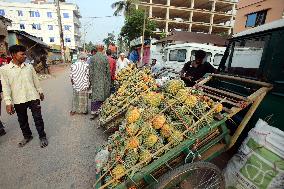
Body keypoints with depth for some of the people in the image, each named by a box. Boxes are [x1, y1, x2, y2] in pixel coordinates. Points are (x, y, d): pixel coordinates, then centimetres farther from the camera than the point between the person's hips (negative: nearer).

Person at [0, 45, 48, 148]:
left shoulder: (29, 67, 2)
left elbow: (36, 80, 11)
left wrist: (40, 92, 17)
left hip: (33, 97, 0)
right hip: (18, 100, 0)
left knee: (38, 118, 5)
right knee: (22, 120, 15)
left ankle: (42, 137, 20)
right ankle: (27, 136, 36)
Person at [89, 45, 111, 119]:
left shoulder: (93, 58, -2)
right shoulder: (105, 57, -7)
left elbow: (91, 70, 1)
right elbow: (108, 70, -4)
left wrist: (91, 80, 10)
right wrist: (109, 80, 5)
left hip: (95, 80, 1)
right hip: (104, 79, -1)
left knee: (95, 95, 7)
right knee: (103, 95, 10)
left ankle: (94, 111, 9)